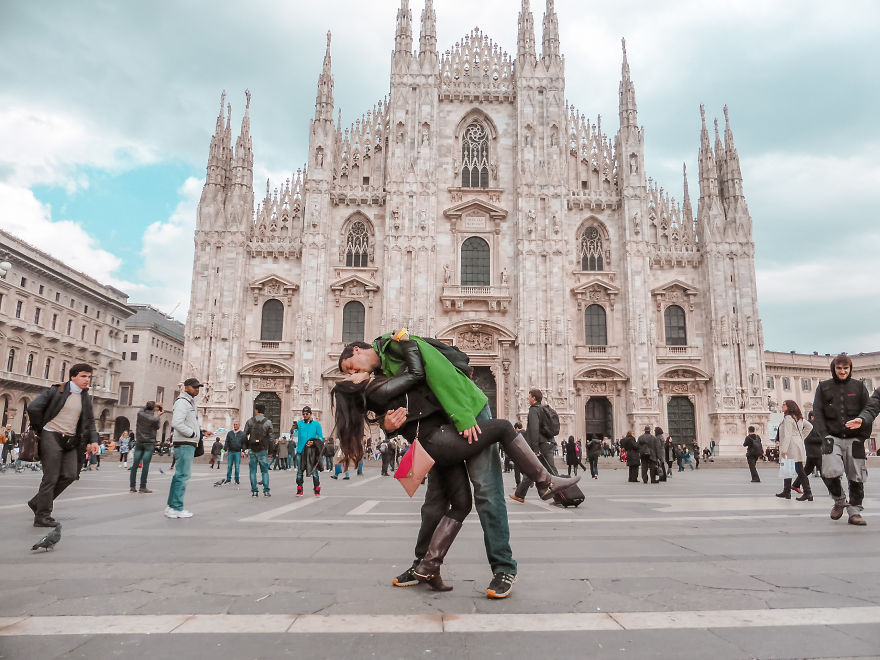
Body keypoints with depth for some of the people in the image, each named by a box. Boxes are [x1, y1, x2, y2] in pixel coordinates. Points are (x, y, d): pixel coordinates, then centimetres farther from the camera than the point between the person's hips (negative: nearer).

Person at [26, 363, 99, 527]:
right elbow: (33, 408, -13)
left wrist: (93, 440, 2)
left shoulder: (85, 398, 11)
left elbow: (89, 421, 15)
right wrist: (40, 429, -5)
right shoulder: (56, 391, -6)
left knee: (70, 475, -2)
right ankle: (42, 516, 6)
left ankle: (37, 502, 17)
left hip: (70, 440, 6)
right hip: (52, 437, -6)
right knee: (51, 477, -4)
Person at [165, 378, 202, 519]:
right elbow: (176, 423, -23)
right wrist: (193, 433, -17)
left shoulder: (190, 402, 21)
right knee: (182, 475, -8)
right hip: (184, 444, -11)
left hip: (189, 444, 11)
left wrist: (198, 429, 12)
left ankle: (172, 506, 21)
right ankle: (176, 508, -5)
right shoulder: (182, 402, -12)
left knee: (180, 475, 14)